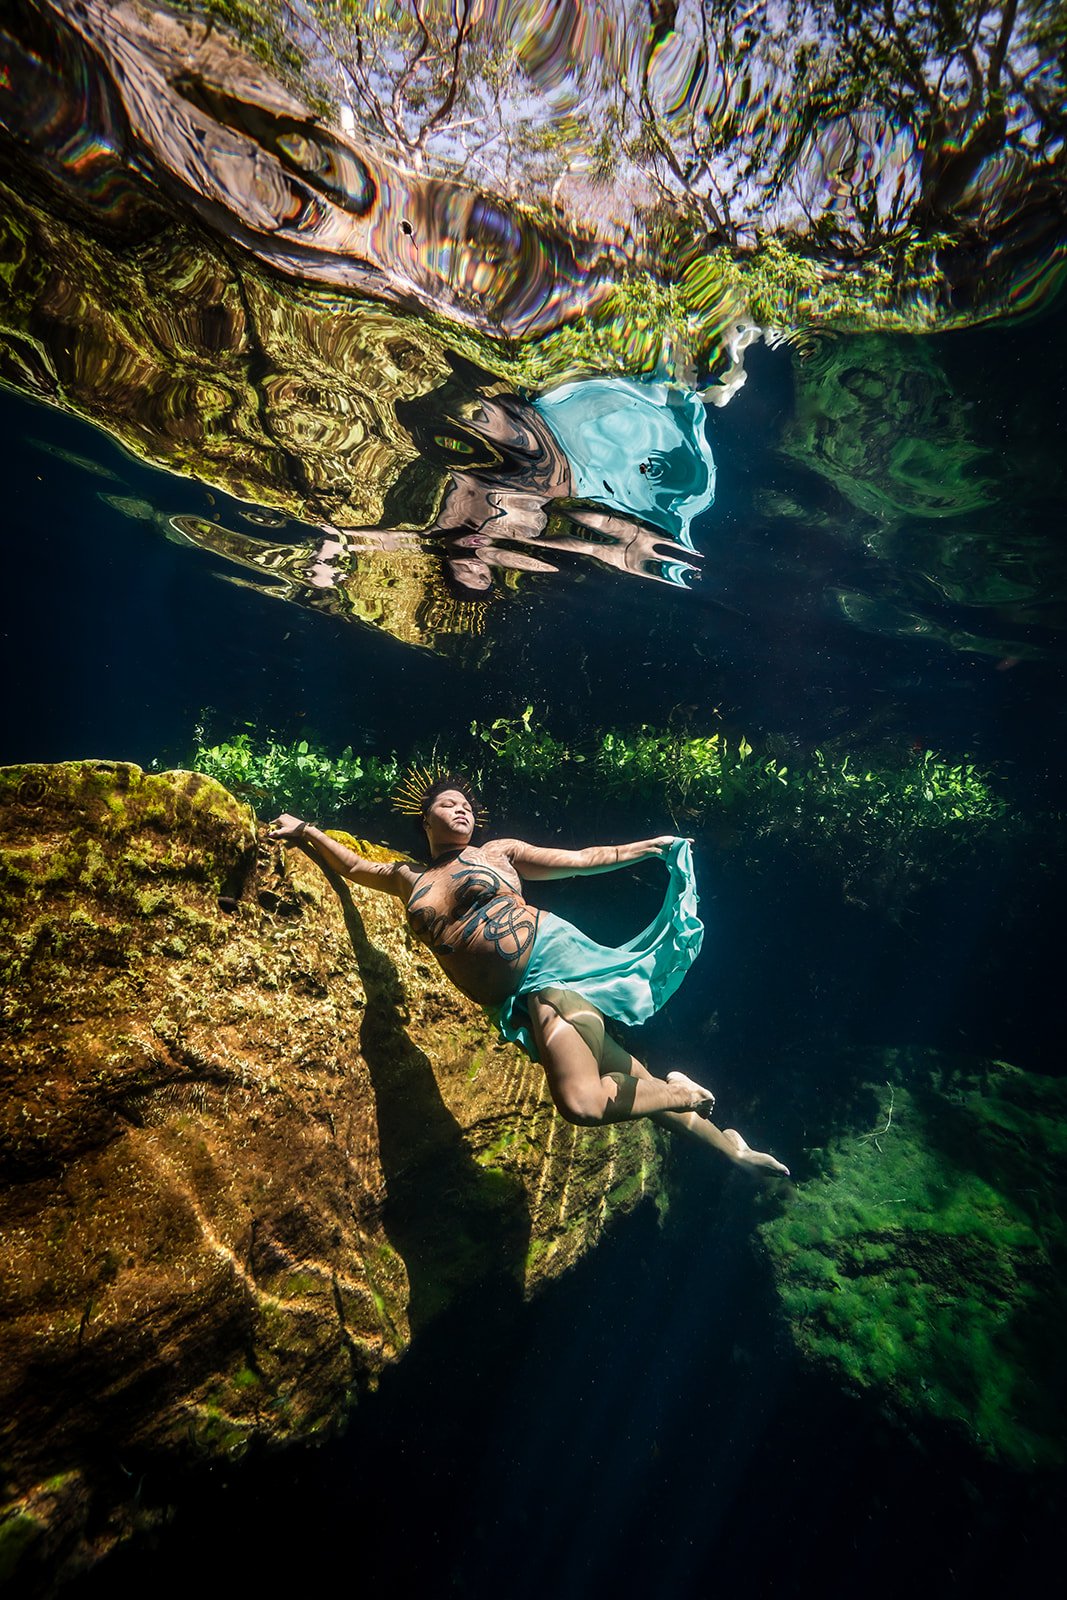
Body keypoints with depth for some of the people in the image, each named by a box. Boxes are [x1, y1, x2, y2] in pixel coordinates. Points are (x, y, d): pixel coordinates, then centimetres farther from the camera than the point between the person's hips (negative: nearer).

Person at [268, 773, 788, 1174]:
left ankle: (681, 1094, 5)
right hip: (514, 1006, 3)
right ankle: (728, 1146, 25)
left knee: (582, 1103, -24)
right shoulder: (409, 880, 20)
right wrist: (303, 830, 26)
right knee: (632, 1084, 3)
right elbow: (354, 865, 31)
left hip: (550, 958, -3)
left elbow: (578, 860, 14)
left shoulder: (497, 852, 13)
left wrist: (646, 847, 13)